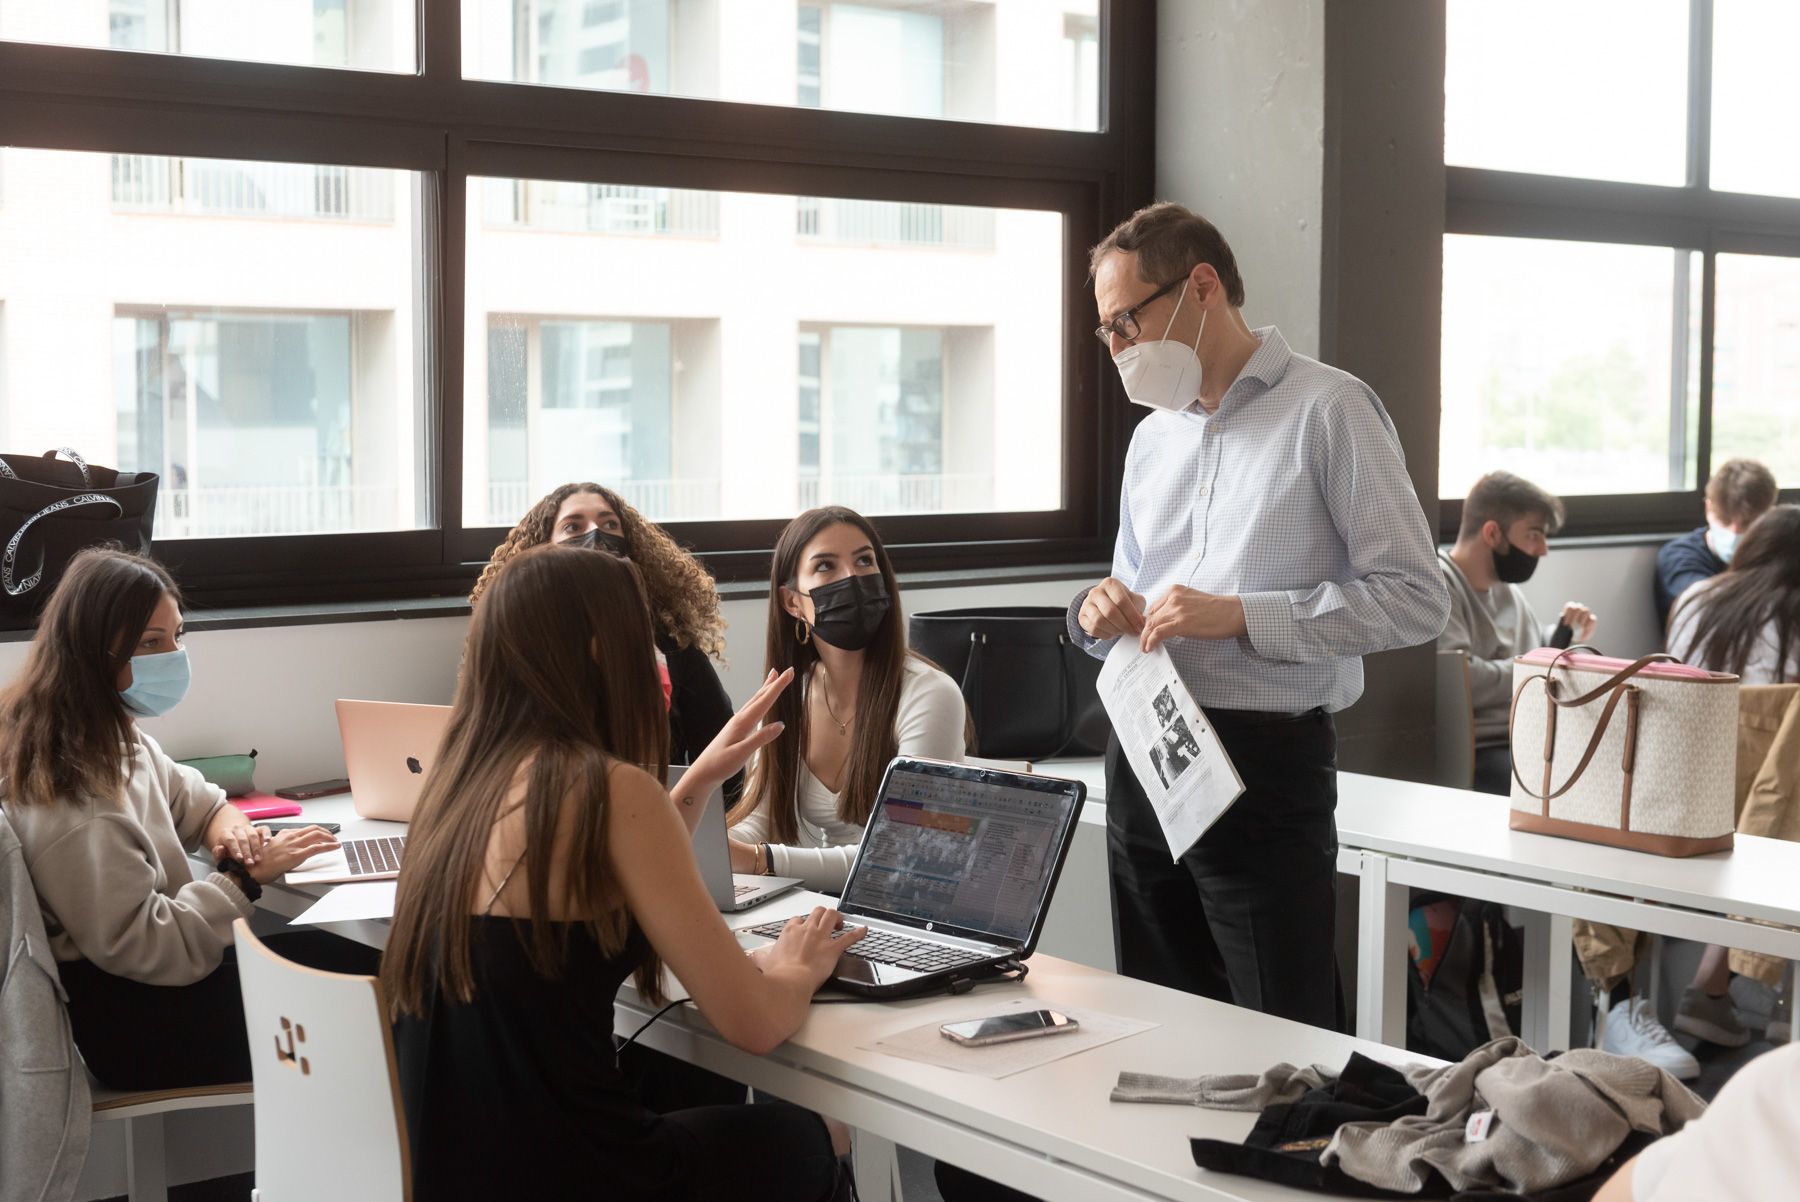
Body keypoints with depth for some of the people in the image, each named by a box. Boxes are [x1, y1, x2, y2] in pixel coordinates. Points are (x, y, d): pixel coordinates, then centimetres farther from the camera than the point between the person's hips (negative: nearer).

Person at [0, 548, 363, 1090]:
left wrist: (223, 822, -2)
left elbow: (186, 796, 20)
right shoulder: (71, 799, -28)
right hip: (128, 1025, -10)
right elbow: (143, 947, -27)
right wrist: (245, 878, -20)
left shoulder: (111, 734, 4)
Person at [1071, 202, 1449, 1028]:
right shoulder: (1154, 434, 15)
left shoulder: (1327, 410, -7)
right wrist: (1098, 614, -1)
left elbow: (1413, 598, -13)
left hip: (1265, 763, -7)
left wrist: (1242, 615, -20)